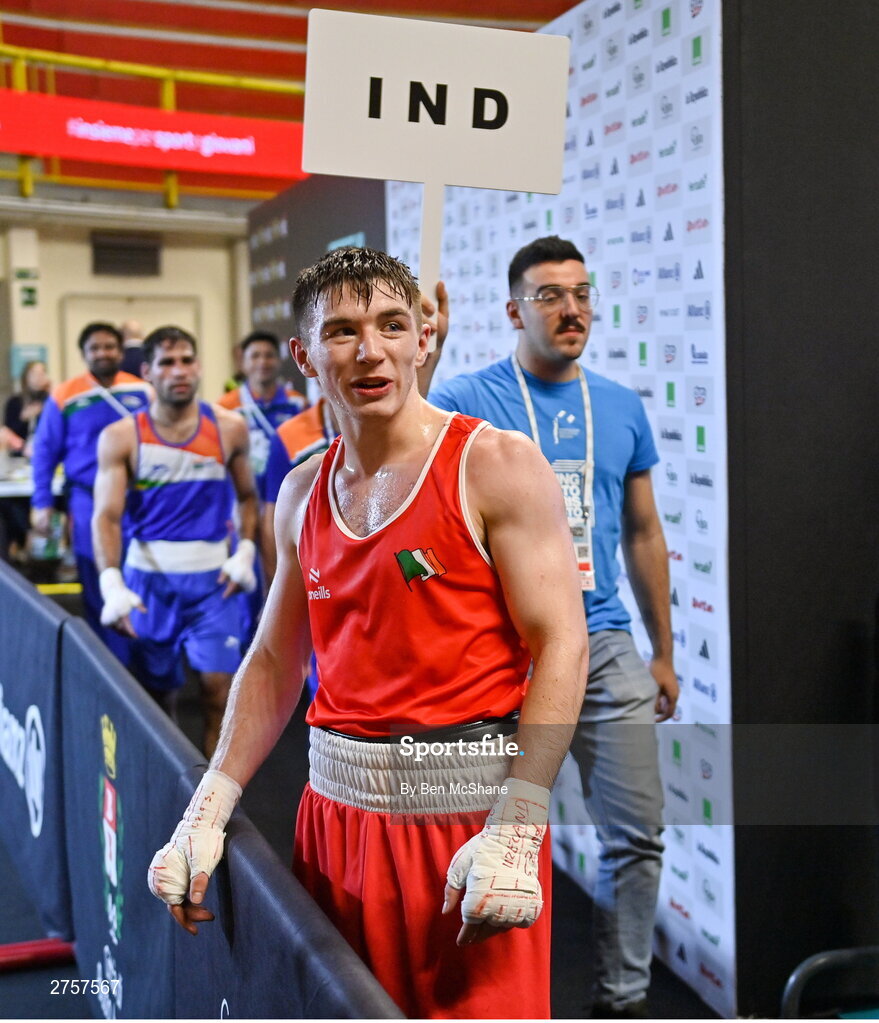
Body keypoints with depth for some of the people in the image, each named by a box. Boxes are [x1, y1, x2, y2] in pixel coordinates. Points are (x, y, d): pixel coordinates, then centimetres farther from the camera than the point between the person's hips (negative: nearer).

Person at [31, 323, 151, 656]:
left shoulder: (142, 391, 2)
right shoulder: (64, 397, -3)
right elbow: (45, 452, 0)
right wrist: (42, 504, -4)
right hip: (89, 502, -1)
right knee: (99, 590, 4)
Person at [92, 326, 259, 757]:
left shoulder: (230, 428, 2)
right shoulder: (121, 437, -4)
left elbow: (247, 497, 14)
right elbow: (106, 516, -11)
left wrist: (245, 552, -1)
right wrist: (111, 583, -25)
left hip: (211, 576, 0)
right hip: (148, 576, 0)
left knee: (218, 687, -8)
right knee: (155, 692, 10)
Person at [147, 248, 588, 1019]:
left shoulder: (495, 465, -7)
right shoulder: (303, 494, 11)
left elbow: (560, 646, -12)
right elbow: (274, 663, 15)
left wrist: (514, 832, -20)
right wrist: (208, 813, 6)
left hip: (466, 808, -5)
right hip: (337, 808, 6)